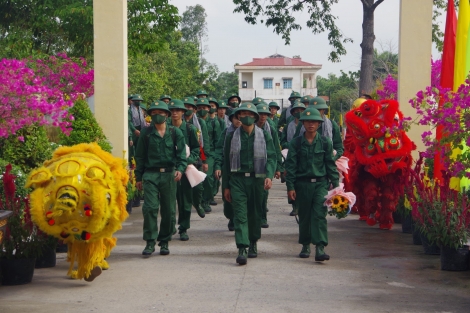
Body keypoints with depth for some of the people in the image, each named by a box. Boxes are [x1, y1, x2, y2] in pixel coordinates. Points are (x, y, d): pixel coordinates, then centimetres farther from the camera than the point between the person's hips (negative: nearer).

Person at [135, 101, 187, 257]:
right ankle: (150, 242, -5)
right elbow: (140, 156, 11)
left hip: (169, 174, 1)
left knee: (169, 210, 4)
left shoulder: (175, 132, 6)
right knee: (150, 208, -11)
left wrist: (180, 169, -16)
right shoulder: (146, 133, 7)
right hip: (150, 175, -1)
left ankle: (164, 242, 17)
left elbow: (181, 153, 2)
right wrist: (138, 177, 9)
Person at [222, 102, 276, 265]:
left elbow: (271, 157, -2)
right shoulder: (232, 136, 6)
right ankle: (242, 249, -16)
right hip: (237, 180, 0)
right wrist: (226, 186, 8)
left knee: (255, 214, 11)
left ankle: (253, 243, 32)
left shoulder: (264, 135, 4)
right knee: (240, 215, -10)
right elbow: (226, 162, 9)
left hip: (257, 179, 1)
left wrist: (269, 176, -20)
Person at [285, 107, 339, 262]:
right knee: (304, 216, 9)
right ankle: (305, 246, 25)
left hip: (321, 183, -1)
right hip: (302, 184, 1)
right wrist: (290, 186, -5)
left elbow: (331, 165, 6)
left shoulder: (325, 142, 4)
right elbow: (290, 165, 1)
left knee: (319, 214, -11)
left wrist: (336, 184, 1)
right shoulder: (296, 143, 3)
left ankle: (320, 249, -15)